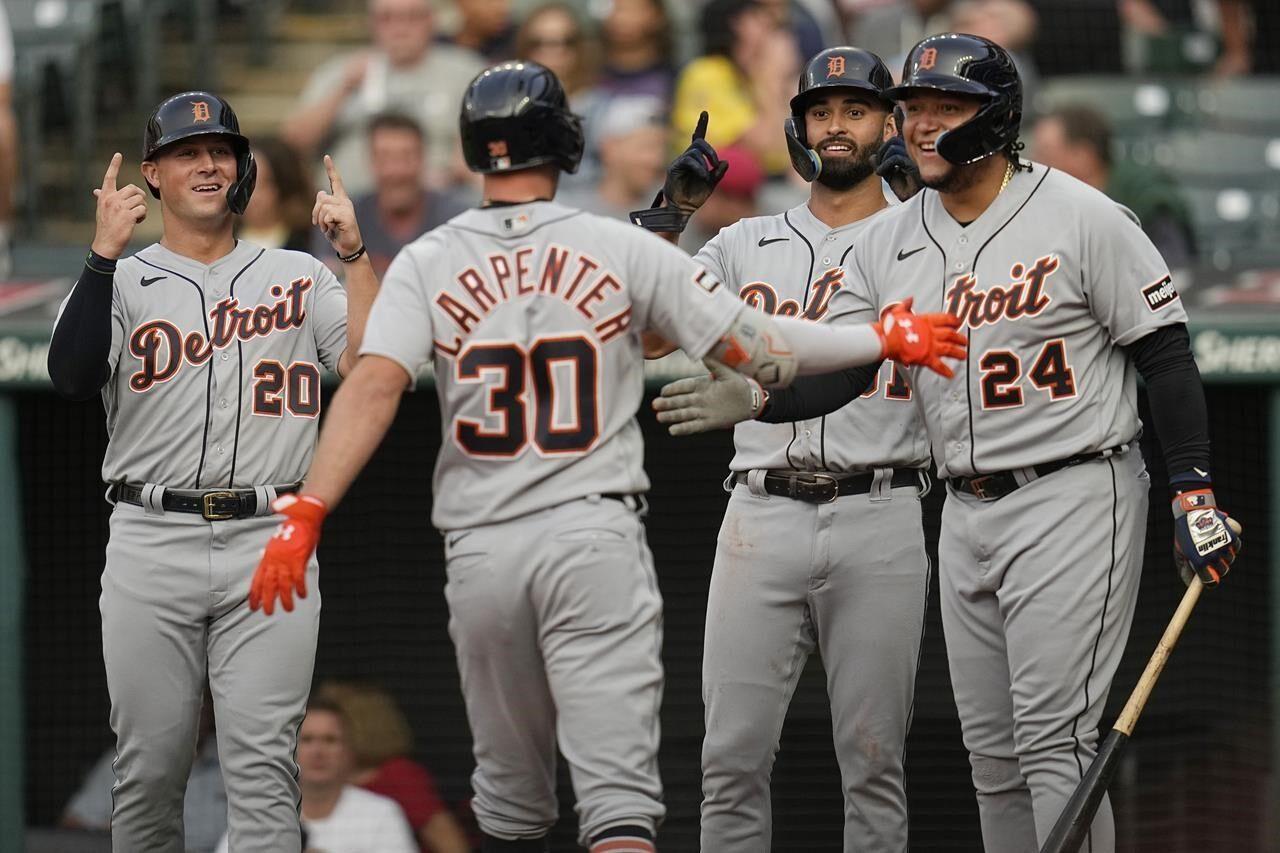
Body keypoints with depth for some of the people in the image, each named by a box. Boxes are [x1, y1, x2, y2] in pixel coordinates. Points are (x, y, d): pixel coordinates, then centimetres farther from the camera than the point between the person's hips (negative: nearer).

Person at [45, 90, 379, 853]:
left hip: (269, 543, 0)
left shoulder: (297, 277, 13)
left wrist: (354, 252, -8)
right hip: (152, 543, 0)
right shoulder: (122, 282, 9)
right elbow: (73, 379, -10)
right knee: (150, 762, 3)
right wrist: (106, 252, -15)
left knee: (263, 765, -7)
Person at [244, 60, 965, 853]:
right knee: (619, 787, -9)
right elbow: (756, 348, -1)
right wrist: (886, 339, 11)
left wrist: (306, 513, -17)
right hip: (597, 538, -2)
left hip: (481, 551, 2)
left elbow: (375, 386, -12)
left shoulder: (425, 264, 2)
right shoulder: (624, 250, 0)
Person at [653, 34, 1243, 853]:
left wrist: (1196, 492, -12)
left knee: (1053, 742, -13)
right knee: (992, 752, 10)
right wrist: (757, 397, -17)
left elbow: (1166, 354, -6)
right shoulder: (889, 242, 8)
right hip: (966, 511, 7)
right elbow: (835, 372, 4)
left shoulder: (1082, 218, -9)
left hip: (1075, 500, -7)